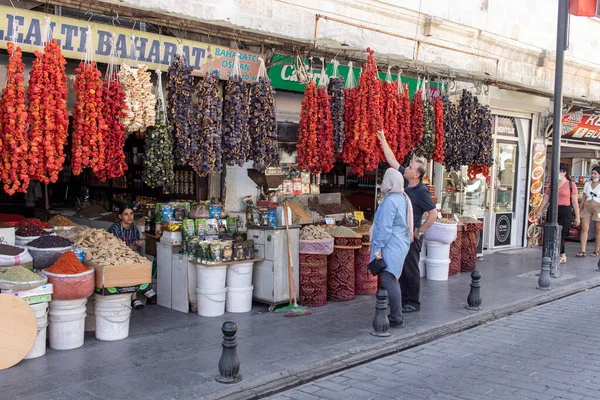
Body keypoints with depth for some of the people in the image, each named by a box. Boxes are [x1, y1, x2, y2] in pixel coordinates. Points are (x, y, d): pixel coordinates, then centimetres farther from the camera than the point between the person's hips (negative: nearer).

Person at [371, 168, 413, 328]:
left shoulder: (390, 201, -18)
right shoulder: (402, 198, 13)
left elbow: (385, 227, -20)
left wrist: (378, 247, -17)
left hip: (391, 247, -11)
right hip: (400, 245, 11)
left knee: (388, 281, -10)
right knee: (392, 281, 16)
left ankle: (397, 319, -9)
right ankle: (396, 316, 23)